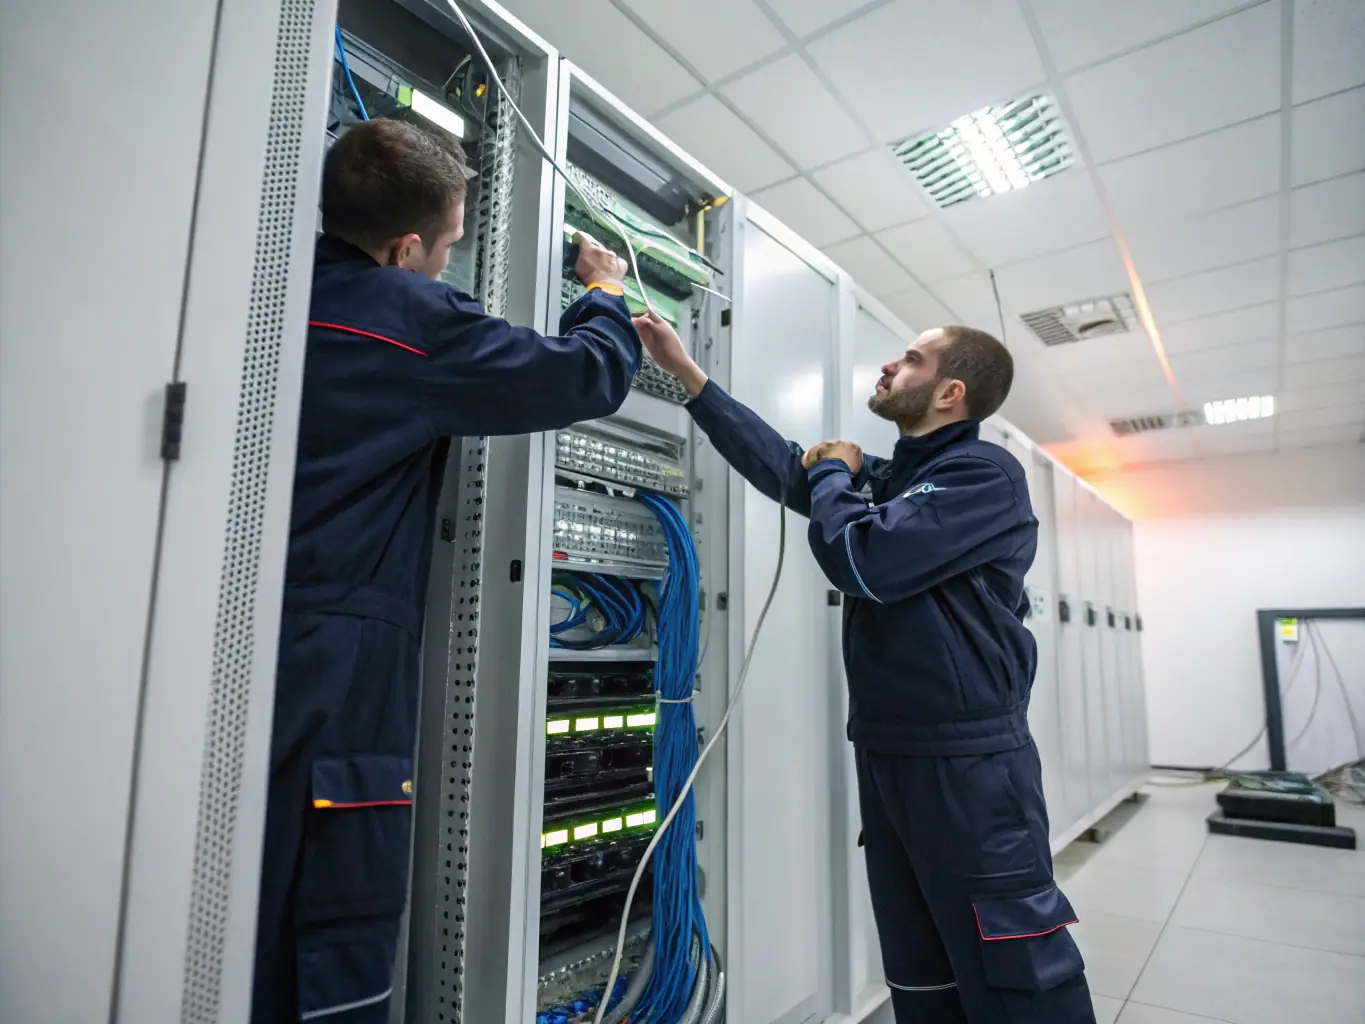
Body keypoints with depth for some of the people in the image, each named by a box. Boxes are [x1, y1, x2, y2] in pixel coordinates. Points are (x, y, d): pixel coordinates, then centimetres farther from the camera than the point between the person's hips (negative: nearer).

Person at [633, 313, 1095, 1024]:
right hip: (887, 755, 9)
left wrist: (835, 472, -3)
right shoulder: (889, 478, 14)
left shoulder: (983, 475, -13)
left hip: (968, 763, -8)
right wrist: (684, 370, 11)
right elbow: (787, 467, 10)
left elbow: (861, 561, -23)